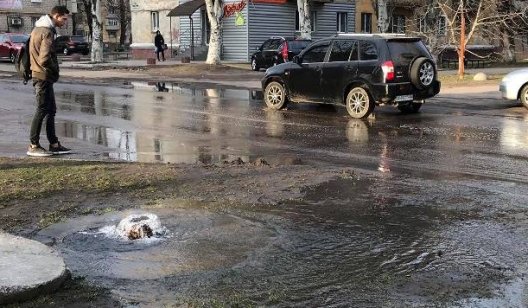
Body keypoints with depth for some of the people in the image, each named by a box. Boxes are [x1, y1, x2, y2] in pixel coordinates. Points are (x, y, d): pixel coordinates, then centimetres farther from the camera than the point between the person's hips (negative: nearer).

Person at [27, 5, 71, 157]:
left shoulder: (38, 28, 14)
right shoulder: (47, 32, -17)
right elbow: (44, 59, -27)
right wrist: (55, 70, -10)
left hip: (40, 75, 10)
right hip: (44, 77, -10)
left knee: (51, 110, 14)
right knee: (42, 110, -3)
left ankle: (54, 144, 20)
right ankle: (33, 146, 3)